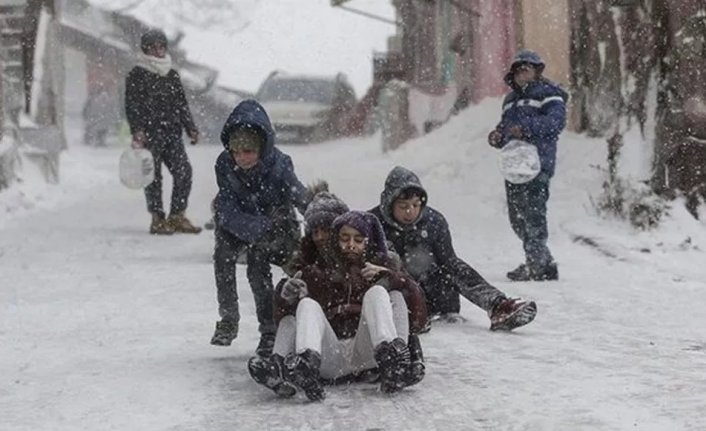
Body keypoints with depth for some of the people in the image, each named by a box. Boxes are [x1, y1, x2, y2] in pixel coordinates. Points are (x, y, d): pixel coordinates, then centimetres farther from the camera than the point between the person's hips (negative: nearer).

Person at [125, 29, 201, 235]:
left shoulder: (172, 75, 19)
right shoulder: (137, 75, 1)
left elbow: (182, 104, 23)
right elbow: (132, 105, -5)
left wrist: (191, 128, 16)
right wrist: (137, 129, -17)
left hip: (172, 132, 5)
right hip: (150, 133, -5)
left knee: (184, 172, -4)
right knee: (153, 176, -4)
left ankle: (177, 216, 4)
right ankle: (158, 219, 3)